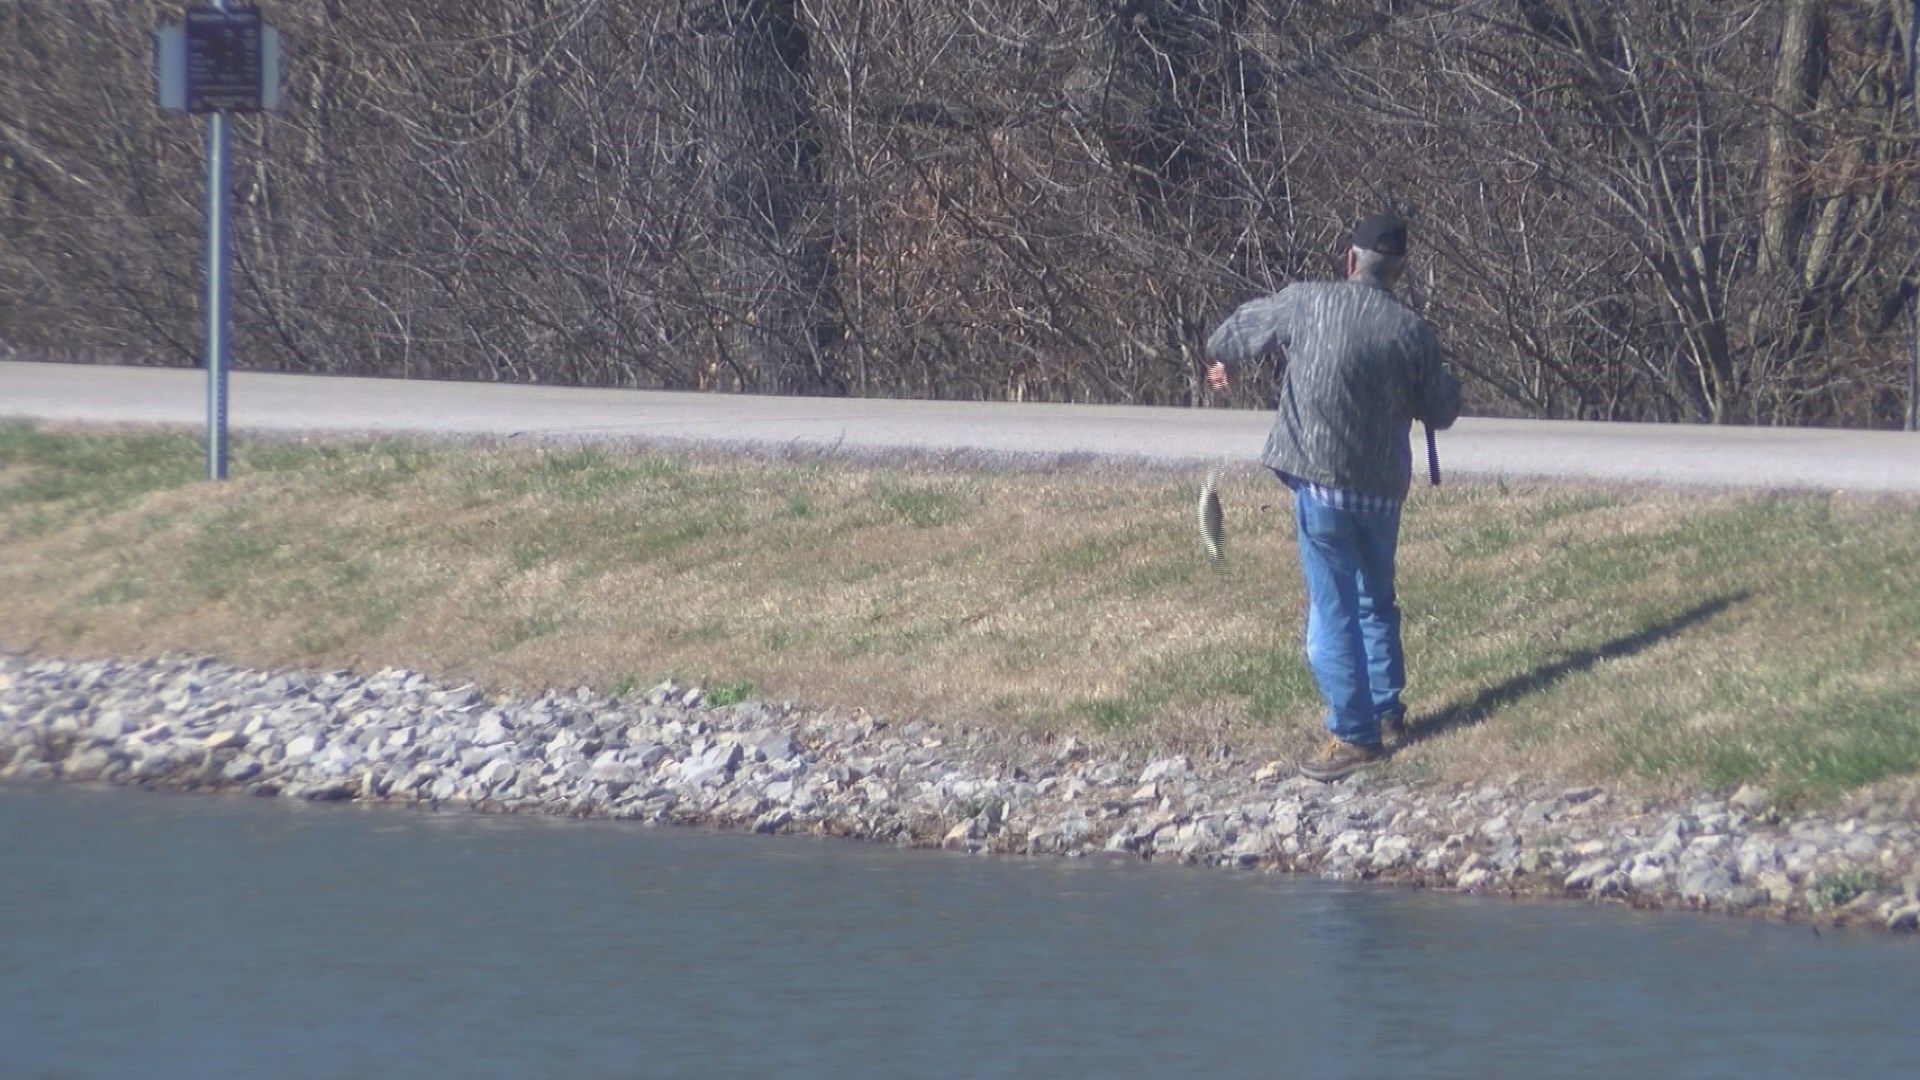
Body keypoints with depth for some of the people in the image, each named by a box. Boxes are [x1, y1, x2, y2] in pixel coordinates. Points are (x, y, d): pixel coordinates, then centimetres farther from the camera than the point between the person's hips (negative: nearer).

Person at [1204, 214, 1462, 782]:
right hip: (1383, 487, 3)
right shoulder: (1412, 331, -2)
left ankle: (1354, 735, 0)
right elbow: (1441, 411, 8)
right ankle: (1386, 703, 35)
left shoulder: (1306, 303, -6)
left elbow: (1244, 327, 13)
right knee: (1375, 600, 24)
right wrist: (1445, 382, 32)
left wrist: (1223, 359, 36)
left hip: (1321, 484, -3)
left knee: (1333, 610, 0)